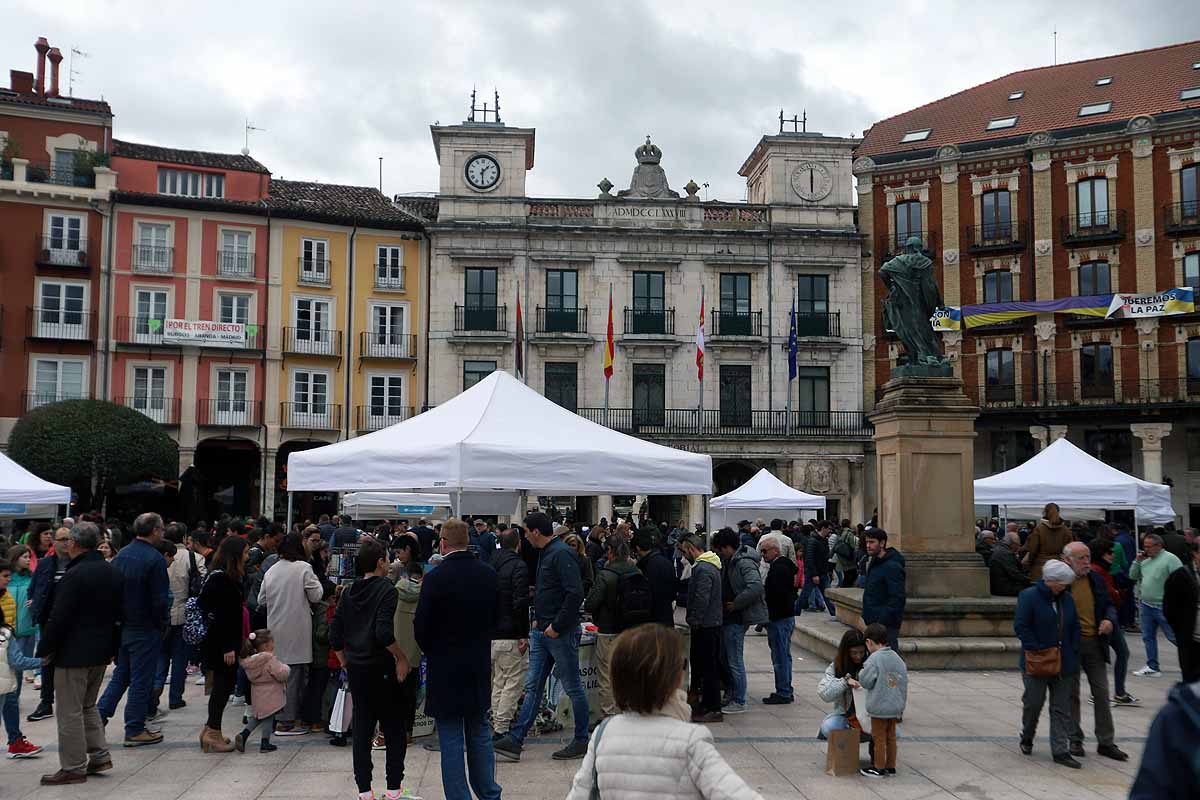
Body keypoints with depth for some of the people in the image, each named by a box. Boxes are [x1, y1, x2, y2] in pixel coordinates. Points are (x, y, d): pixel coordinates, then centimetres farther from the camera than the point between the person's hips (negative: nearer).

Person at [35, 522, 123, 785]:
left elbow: (58, 618, -19)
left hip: (73, 653, -8)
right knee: (88, 705, 21)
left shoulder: (74, 576, -19)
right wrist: (113, 647, 20)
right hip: (102, 652, 8)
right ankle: (99, 756, 20)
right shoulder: (114, 573, 7)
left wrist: (45, 650, -7)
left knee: (70, 711, 1)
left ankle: (74, 768, 7)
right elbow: (120, 614, 13)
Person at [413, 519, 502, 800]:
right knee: (480, 736, 17)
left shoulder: (436, 578, -17)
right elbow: (495, 617, 6)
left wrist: (432, 652, 7)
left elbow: (421, 627, -12)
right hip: (480, 670, 5)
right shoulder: (489, 574, -2)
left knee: (451, 742, 4)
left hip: (445, 671, -5)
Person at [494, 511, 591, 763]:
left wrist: (557, 626, -20)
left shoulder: (562, 554, -16)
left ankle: (581, 741, 14)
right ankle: (515, 741, 9)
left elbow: (575, 593, -24)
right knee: (532, 687, 8)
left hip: (561, 633, -10)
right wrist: (538, 619, 13)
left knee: (573, 687, 3)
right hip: (542, 632, 10)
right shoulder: (545, 554, 14)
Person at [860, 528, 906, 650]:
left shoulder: (892, 567, -16)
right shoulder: (873, 563, 14)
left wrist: (882, 621, -23)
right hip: (873, 623, 10)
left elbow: (898, 599, -21)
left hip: (887, 626, -10)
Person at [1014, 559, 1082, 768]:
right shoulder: (1029, 596, -11)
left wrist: (1073, 652, 5)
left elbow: (1075, 626, 15)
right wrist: (1037, 650, -18)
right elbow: (1020, 626, -15)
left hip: (1062, 663, 5)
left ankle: (1061, 751, 9)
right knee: (1033, 702, 5)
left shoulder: (1067, 599, 8)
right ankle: (1027, 738, 29)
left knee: (1061, 708, 5)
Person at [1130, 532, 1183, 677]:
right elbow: (1133, 576, 15)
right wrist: (1137, 561, 2)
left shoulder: (1170, 559, -12)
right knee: (1148, 637, 12)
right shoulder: (1146, 560, 11)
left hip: (1163, 607, -8)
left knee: (1174, 637, -1)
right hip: (1146, 605, 8)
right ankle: (1152, 667, 20)